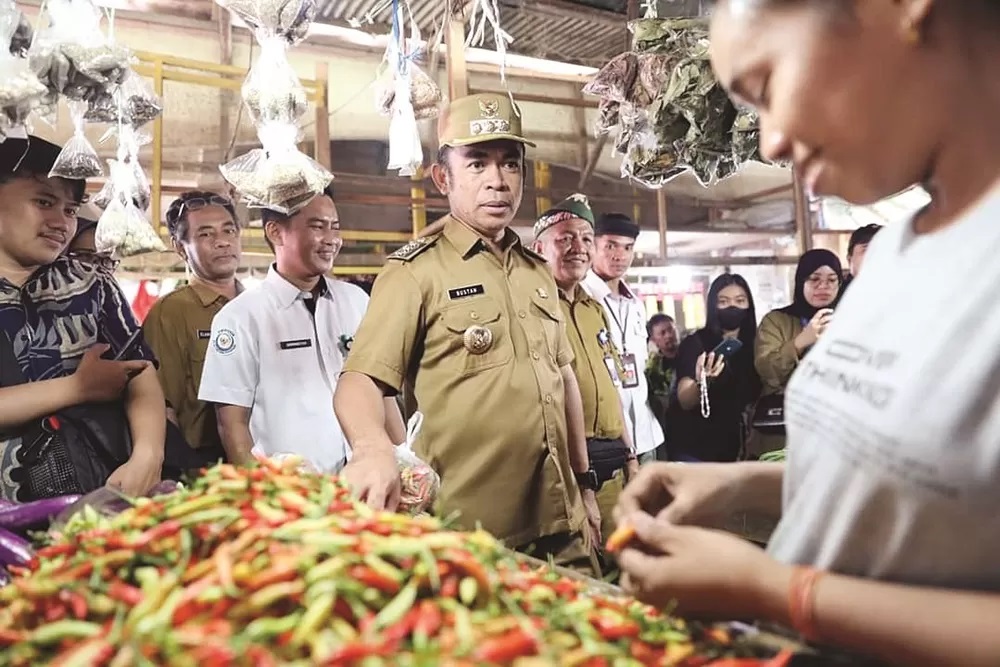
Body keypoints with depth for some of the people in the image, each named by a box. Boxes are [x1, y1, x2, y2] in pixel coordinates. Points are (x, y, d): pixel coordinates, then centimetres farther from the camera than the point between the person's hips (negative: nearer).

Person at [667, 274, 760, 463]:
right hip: (693, 449, -4)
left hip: (732, 448, 5)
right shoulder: (695, 343, -11)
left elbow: (754, 397, 14)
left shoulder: (754, 346, 3)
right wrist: (702, 382, -38)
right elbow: (685, 401, -20)